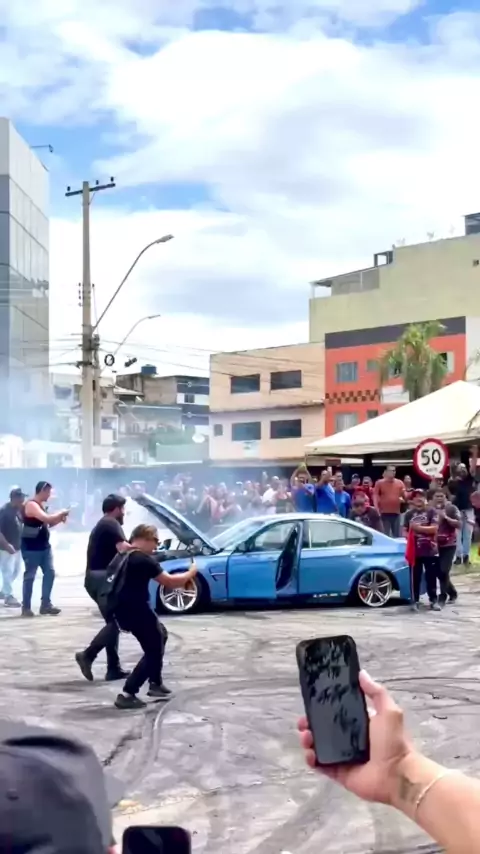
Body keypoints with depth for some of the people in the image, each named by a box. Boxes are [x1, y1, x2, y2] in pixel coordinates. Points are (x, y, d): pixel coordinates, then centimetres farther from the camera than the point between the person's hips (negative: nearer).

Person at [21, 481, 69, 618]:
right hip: (31, 548, -9)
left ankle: (45, 605, 12)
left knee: (50, 573, 6)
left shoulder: (41, 505, 14)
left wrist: (60, 518, 5)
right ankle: (26, 607, 4)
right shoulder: (31, 505, -16)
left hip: (44, 546, 9)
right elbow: (46, 518, -28)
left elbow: (47, 524, 21)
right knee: (30, 576, -3)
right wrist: (61, 513, -13)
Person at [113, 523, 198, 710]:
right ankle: (127, 695, -8)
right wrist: (190, 574, 0)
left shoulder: (126, 556, 12)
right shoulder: (143, 559, -17)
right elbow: (169, 581, -15)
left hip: (124, 609, 10)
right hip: (135, 610, -10)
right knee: (154, 651, -1)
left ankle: (155, 684, 29)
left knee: (160, 635, 27)